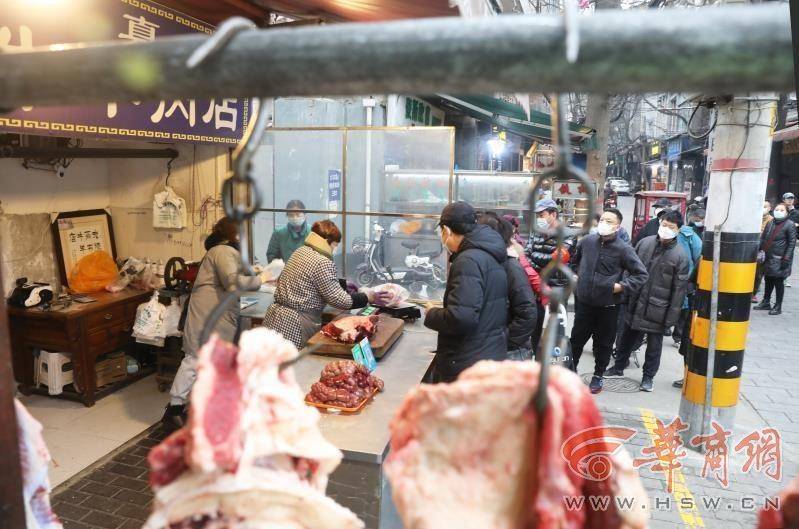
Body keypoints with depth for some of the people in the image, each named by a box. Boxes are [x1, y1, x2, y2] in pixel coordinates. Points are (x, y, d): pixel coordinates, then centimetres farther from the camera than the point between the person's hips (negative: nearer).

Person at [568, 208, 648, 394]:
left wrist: (622, 286, -15)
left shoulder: (623, 249, -12)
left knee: (604, 343, 12)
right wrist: (575, 275, 8)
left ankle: (598, 376, 28)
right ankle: (571, 370, 32)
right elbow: (574, 260, 19)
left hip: (608, 306, -3)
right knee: (576, 338, 14)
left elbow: (641, 274, -7)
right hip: (584, 302, 3)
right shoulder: (587, 241, -1)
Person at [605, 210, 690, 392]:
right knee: (627, 338, 18)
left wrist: (671, 316, -11)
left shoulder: (680, 256, -11)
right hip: (635, 303, 4)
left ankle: (648, 377, 28)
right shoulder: (645, 243, 0)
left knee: (654, 344, 10)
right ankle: (618, 368, 36)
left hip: (657, 309, -3)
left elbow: (679, 289, -10)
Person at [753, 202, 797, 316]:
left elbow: (792, 243, -9)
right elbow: (763, 238, 15)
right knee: (768, 281, 14)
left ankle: (778, 306, 9)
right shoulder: (770, 223, 10)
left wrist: (786, 258, -14)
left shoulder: (790, 225, -6)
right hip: (768, 258, 5)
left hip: (779, 259, -5)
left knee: (779, 282, 0)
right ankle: (766, 302, 27)